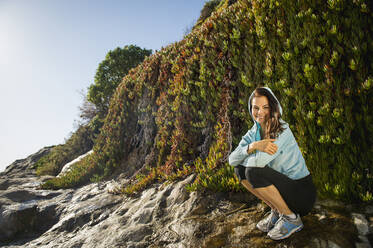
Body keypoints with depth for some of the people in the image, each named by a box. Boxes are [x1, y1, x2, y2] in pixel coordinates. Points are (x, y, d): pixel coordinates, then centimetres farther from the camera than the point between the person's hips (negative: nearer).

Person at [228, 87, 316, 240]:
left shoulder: (283, 130, -20)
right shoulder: (253, 132, 1)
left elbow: (259, 161, -31)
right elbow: (232, 159, -10)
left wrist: (245, 158, -9)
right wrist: (253, 146, -27)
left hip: (301, 193, -7)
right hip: (280, 185, 7)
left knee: (253, 172, -26)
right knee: (240, 170, -4)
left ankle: (292, 218, -6)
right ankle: (276, 210, 7)